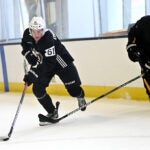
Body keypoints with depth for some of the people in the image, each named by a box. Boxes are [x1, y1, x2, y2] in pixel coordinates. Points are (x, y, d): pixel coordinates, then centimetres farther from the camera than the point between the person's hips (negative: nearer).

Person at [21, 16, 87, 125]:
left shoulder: (49, 39, -37)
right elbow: (25, 44, 10)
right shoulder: (27, 34, -17)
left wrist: (31, 75, -43)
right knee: (38, 89, -9)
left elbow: (48, 63, -41)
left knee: (72, 86, -4)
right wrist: (29, 53, -9)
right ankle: (52, 113, 7)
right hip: (42, 63, 6)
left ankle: (81, 97, 34)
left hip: (60, 61, -5)